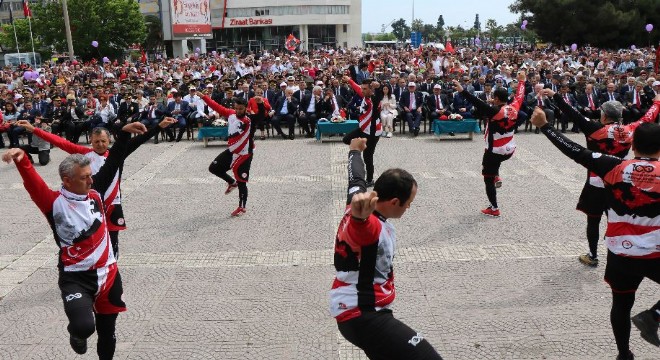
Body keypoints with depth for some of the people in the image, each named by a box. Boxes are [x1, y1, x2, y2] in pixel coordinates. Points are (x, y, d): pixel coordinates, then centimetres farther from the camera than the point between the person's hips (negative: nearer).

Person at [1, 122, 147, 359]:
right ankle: (76, 334, 12)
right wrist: (22, 160, -45)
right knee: (84, 326, -25)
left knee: (107, 332, 16)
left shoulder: (95, 193, 1)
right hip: (76, 278, -4)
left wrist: (124, 133, 4)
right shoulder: (56, 203, -11)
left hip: (107, 273, 4)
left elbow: (112, 164, 6)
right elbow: (33, 184, -27)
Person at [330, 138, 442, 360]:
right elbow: (357, 223, -46)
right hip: (362, 315, -11)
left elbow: (356, 179, 26)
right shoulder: (370, 225, -21)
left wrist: (355, 150, 45)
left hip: (355, 311, 11)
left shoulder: (358, 201, 5)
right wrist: (360, 216, -69)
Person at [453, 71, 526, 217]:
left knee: (488, 179, 6)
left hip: (495, 151, -7)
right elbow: (519, 96, 16)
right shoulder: (514, 108, -3)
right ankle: (497, 177, 22)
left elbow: (478, 103, -33)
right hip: (510, 150, 7)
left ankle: (494, 209, 10)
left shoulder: (495, 111, -22)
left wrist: (462, 91, -36)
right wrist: (521, 81, 32)